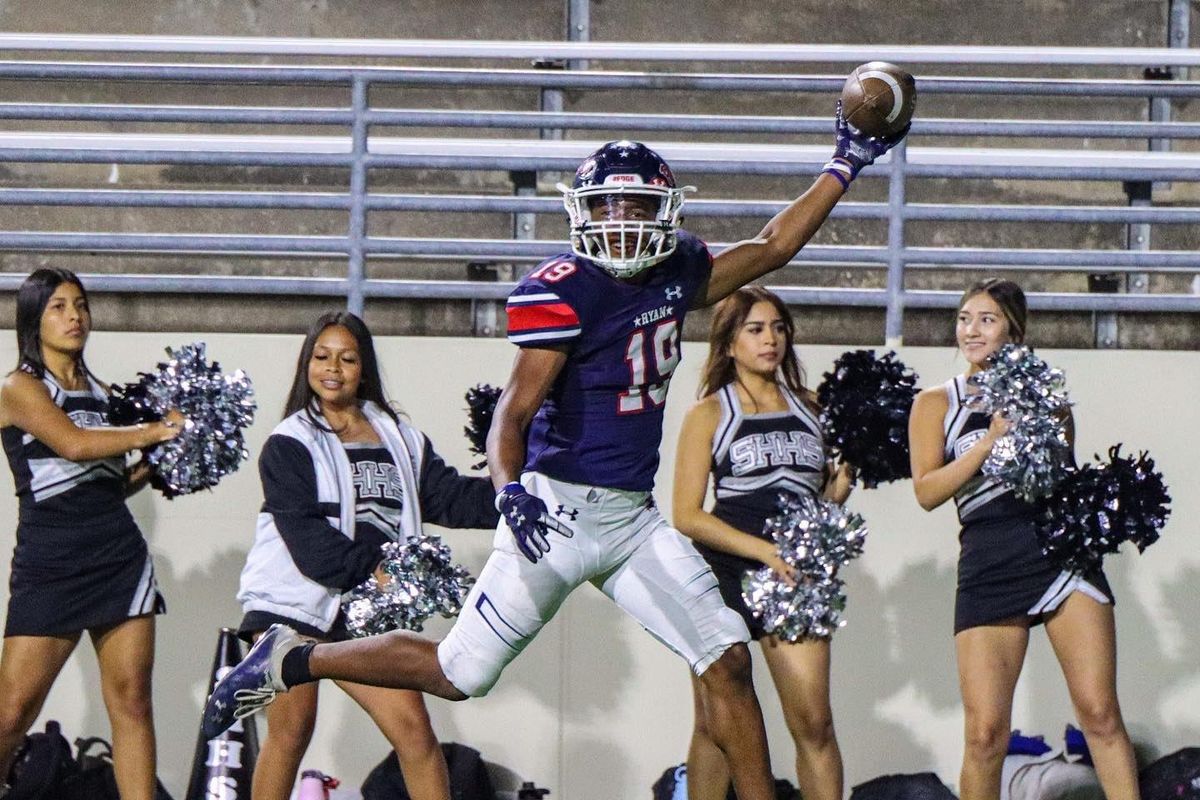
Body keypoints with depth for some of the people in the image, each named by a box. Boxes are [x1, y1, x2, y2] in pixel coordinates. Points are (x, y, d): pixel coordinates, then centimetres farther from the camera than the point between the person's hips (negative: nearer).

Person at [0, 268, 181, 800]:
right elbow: (73, 443, -17)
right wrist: (156, 431, -9)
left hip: (120, 554, 5)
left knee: (132, 700, -2)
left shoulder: (99, 392, 16)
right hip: (49, 560, -5)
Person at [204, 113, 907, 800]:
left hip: (635, 516, 7)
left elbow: (772, 248, 24)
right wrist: (509, 488, -37)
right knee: (458, 675, -2)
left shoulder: (678, 273, 7)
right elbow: (515, 411, -19)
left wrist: (844, 168, 22)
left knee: (727, 659, -1)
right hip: (563, 510, -7)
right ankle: (290, 661, 14)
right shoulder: (564, 291, -16)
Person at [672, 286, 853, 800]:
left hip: (793, 576, 3)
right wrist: (765, 551, -15)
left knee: (814, 723, -8)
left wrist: (841, 486, 0)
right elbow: (687, 516, -6)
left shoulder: (807, 409, 14)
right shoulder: (709, 415, 2)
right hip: (725, 571, -3)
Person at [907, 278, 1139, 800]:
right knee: (985, 733, -5)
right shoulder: (937, 404, 10)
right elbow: (927, 491, -3)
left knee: (1099, 712, -7)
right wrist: (991, 440, -12)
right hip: (988, 566, -1)